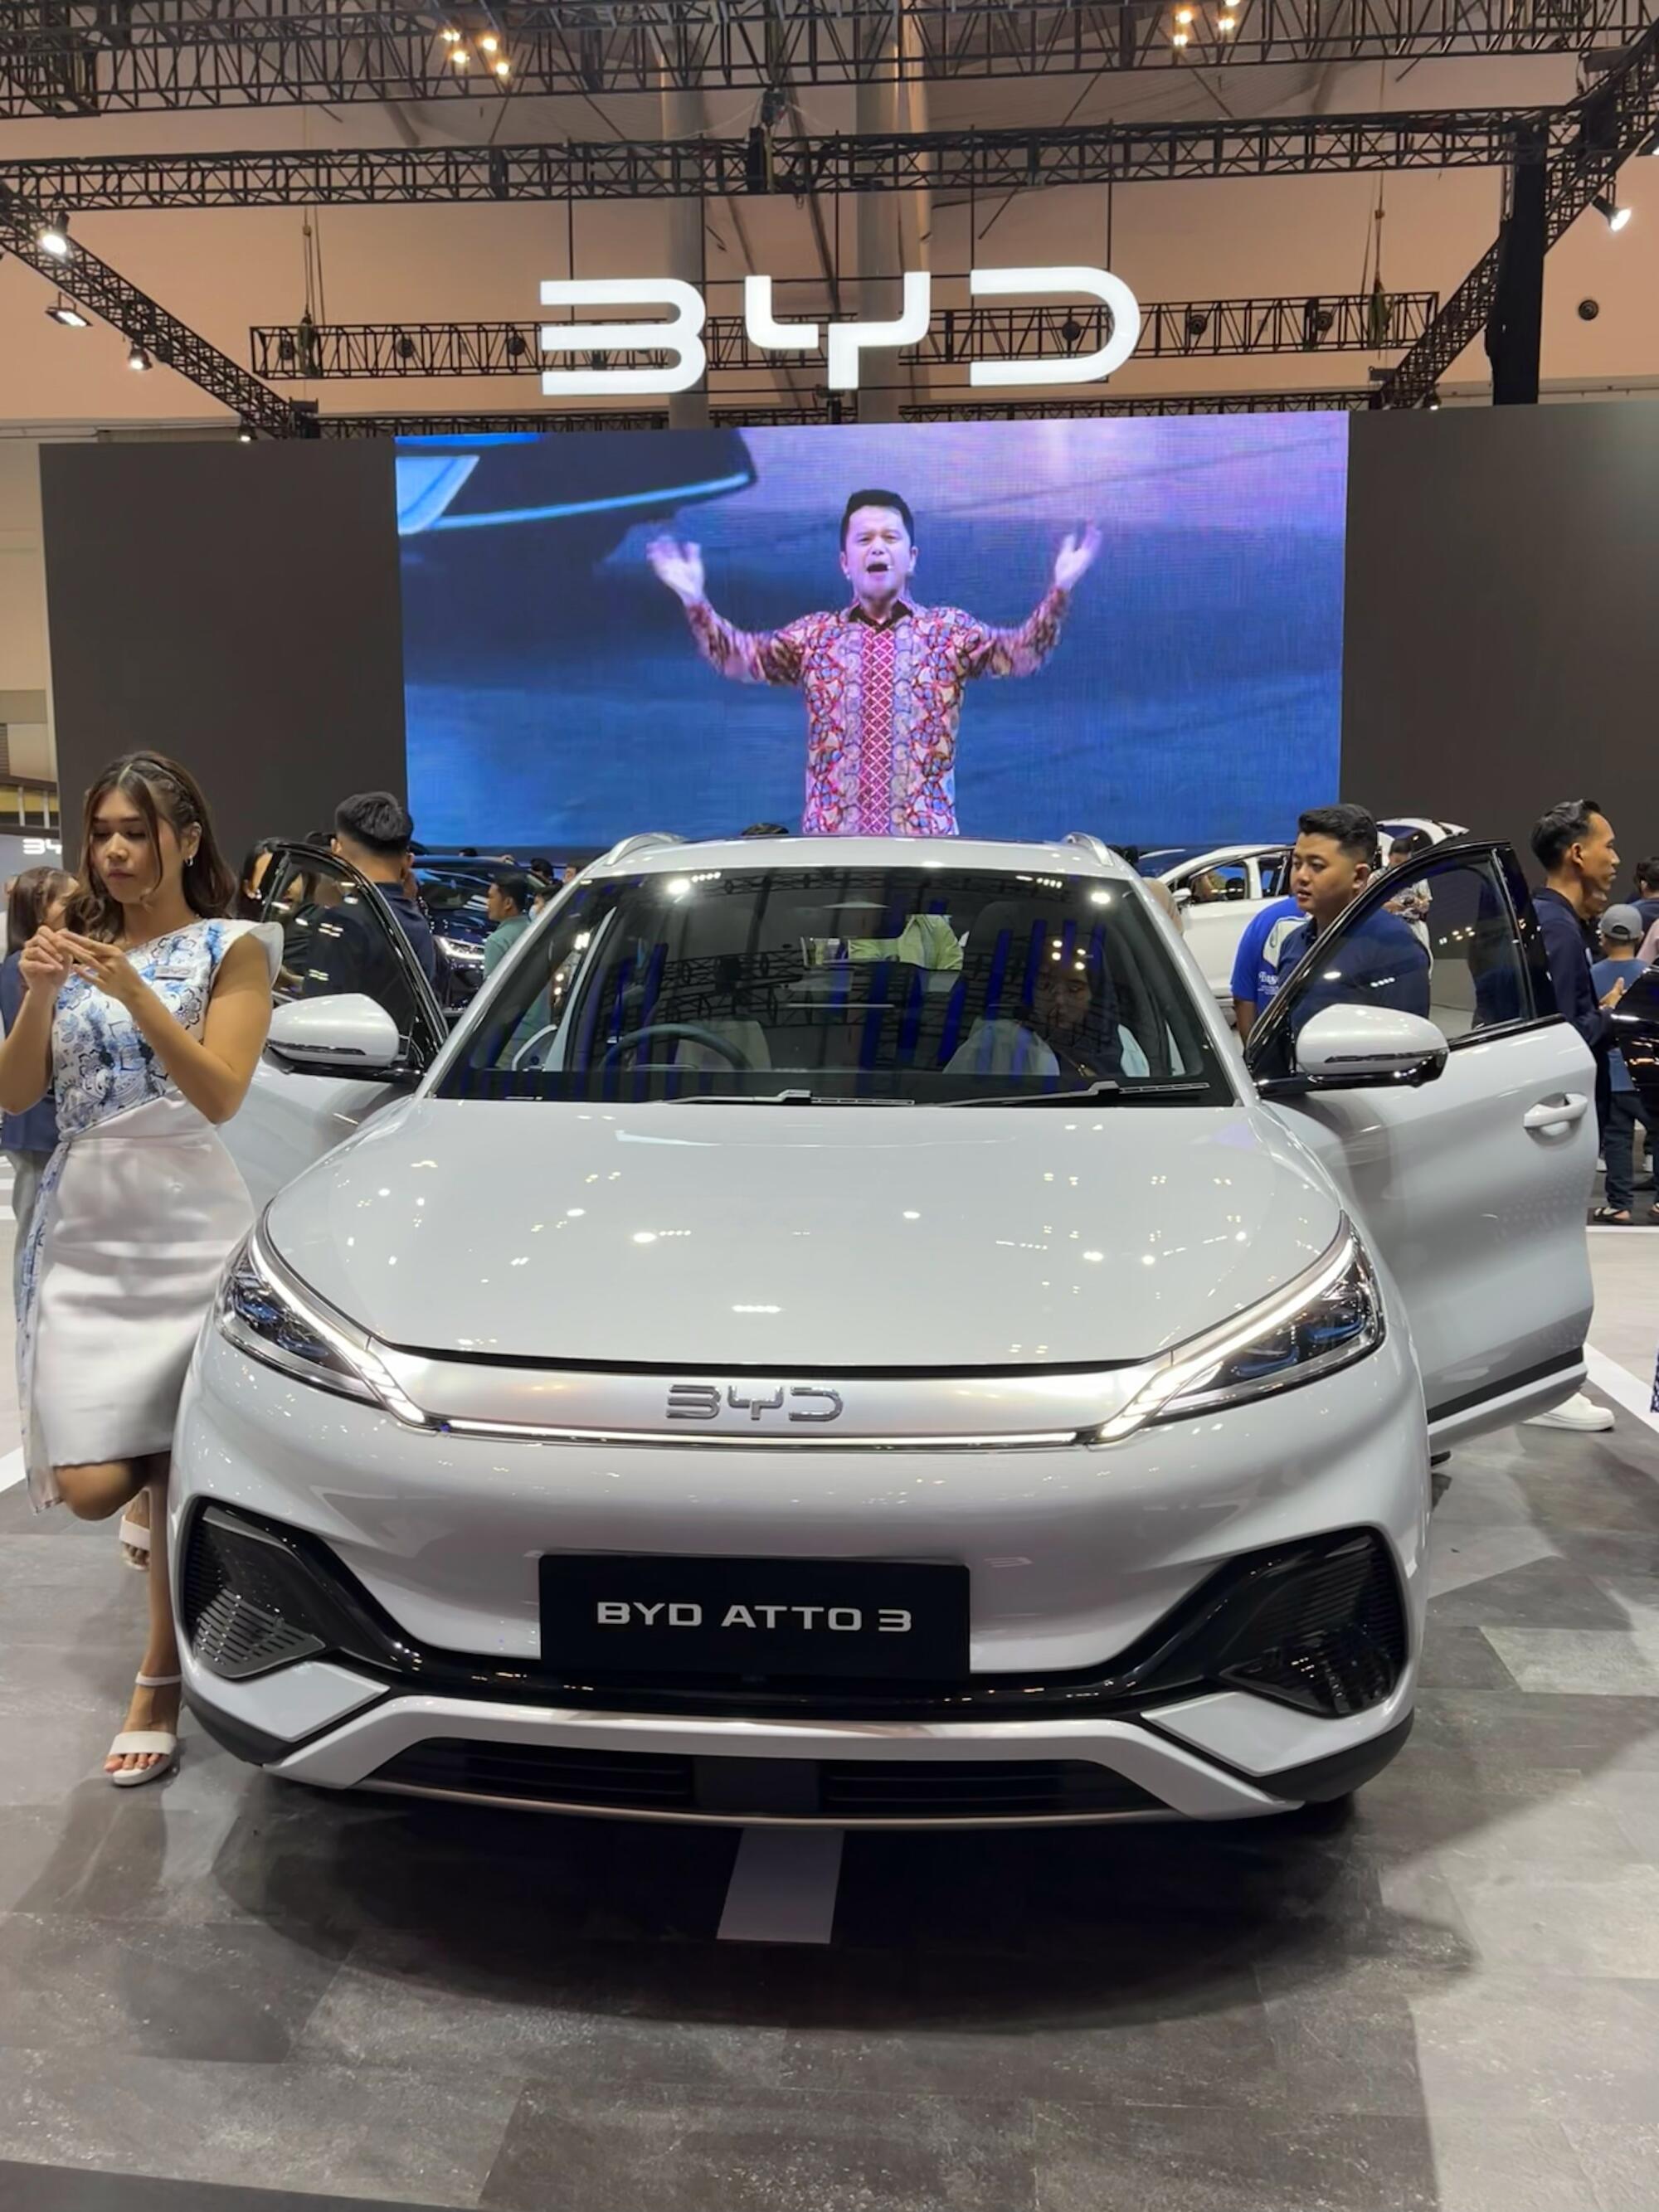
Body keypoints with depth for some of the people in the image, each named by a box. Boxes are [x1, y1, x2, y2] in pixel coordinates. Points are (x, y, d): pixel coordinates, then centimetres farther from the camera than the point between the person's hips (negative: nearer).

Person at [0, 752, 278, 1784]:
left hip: (189, 1226, -3)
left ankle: (163, 1683, 16)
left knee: (181, 1463, -3)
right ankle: (182, 1532, 28)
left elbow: (221, 1094, -13)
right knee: (92, 1485, -6)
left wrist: (132, 989, -21)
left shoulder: (231, 947, 1)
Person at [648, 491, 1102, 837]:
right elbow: (741, 656, 4)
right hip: (831, 830, 1)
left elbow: (1020, 653, -3)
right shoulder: (814, 633, 12)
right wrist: (695, 602, -12)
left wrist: (1059, 592, -18)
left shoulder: (949, 629, 9)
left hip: (925, 832, -1)